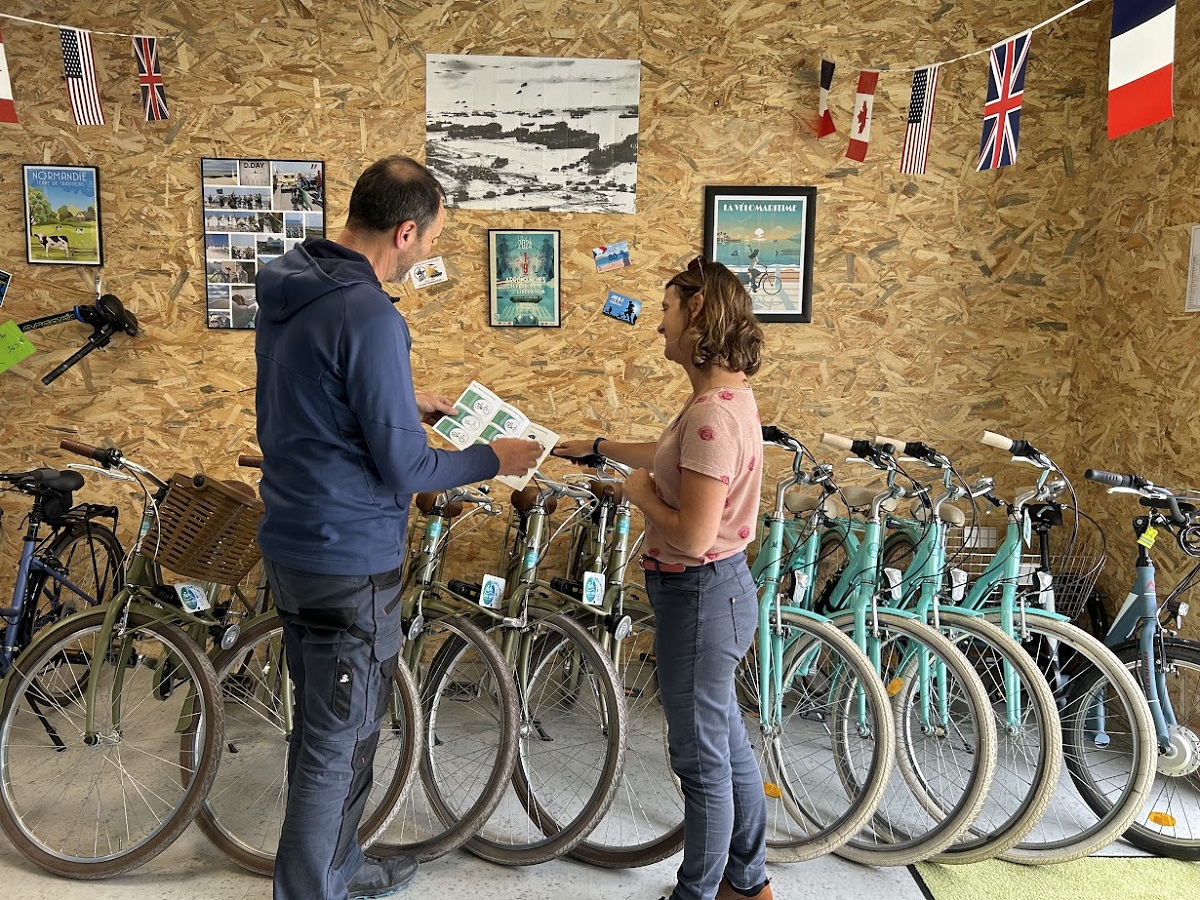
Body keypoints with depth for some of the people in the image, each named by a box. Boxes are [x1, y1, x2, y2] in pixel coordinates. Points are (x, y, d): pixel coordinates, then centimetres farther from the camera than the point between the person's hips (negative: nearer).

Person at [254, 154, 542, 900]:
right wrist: (493, 459, -6)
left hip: (292, 542, 10)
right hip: (350, 560, -10)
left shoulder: (287, 287, 4)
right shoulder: (369, 316, -24)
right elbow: (404, 469, -21)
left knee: (323, 723, 24)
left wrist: (406, 403, 16)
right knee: (340, 744, 8)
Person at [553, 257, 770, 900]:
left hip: (700, 595, -10)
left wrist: (640, 492, -12)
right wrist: (597, 448, 28)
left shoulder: (712, 414, -26)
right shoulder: (725, 394, 6)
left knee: (701, 759, 8)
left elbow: (693, 535, -29)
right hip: (714, 589, 10)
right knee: (726, 743, 23)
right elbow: (673, 457, 22)